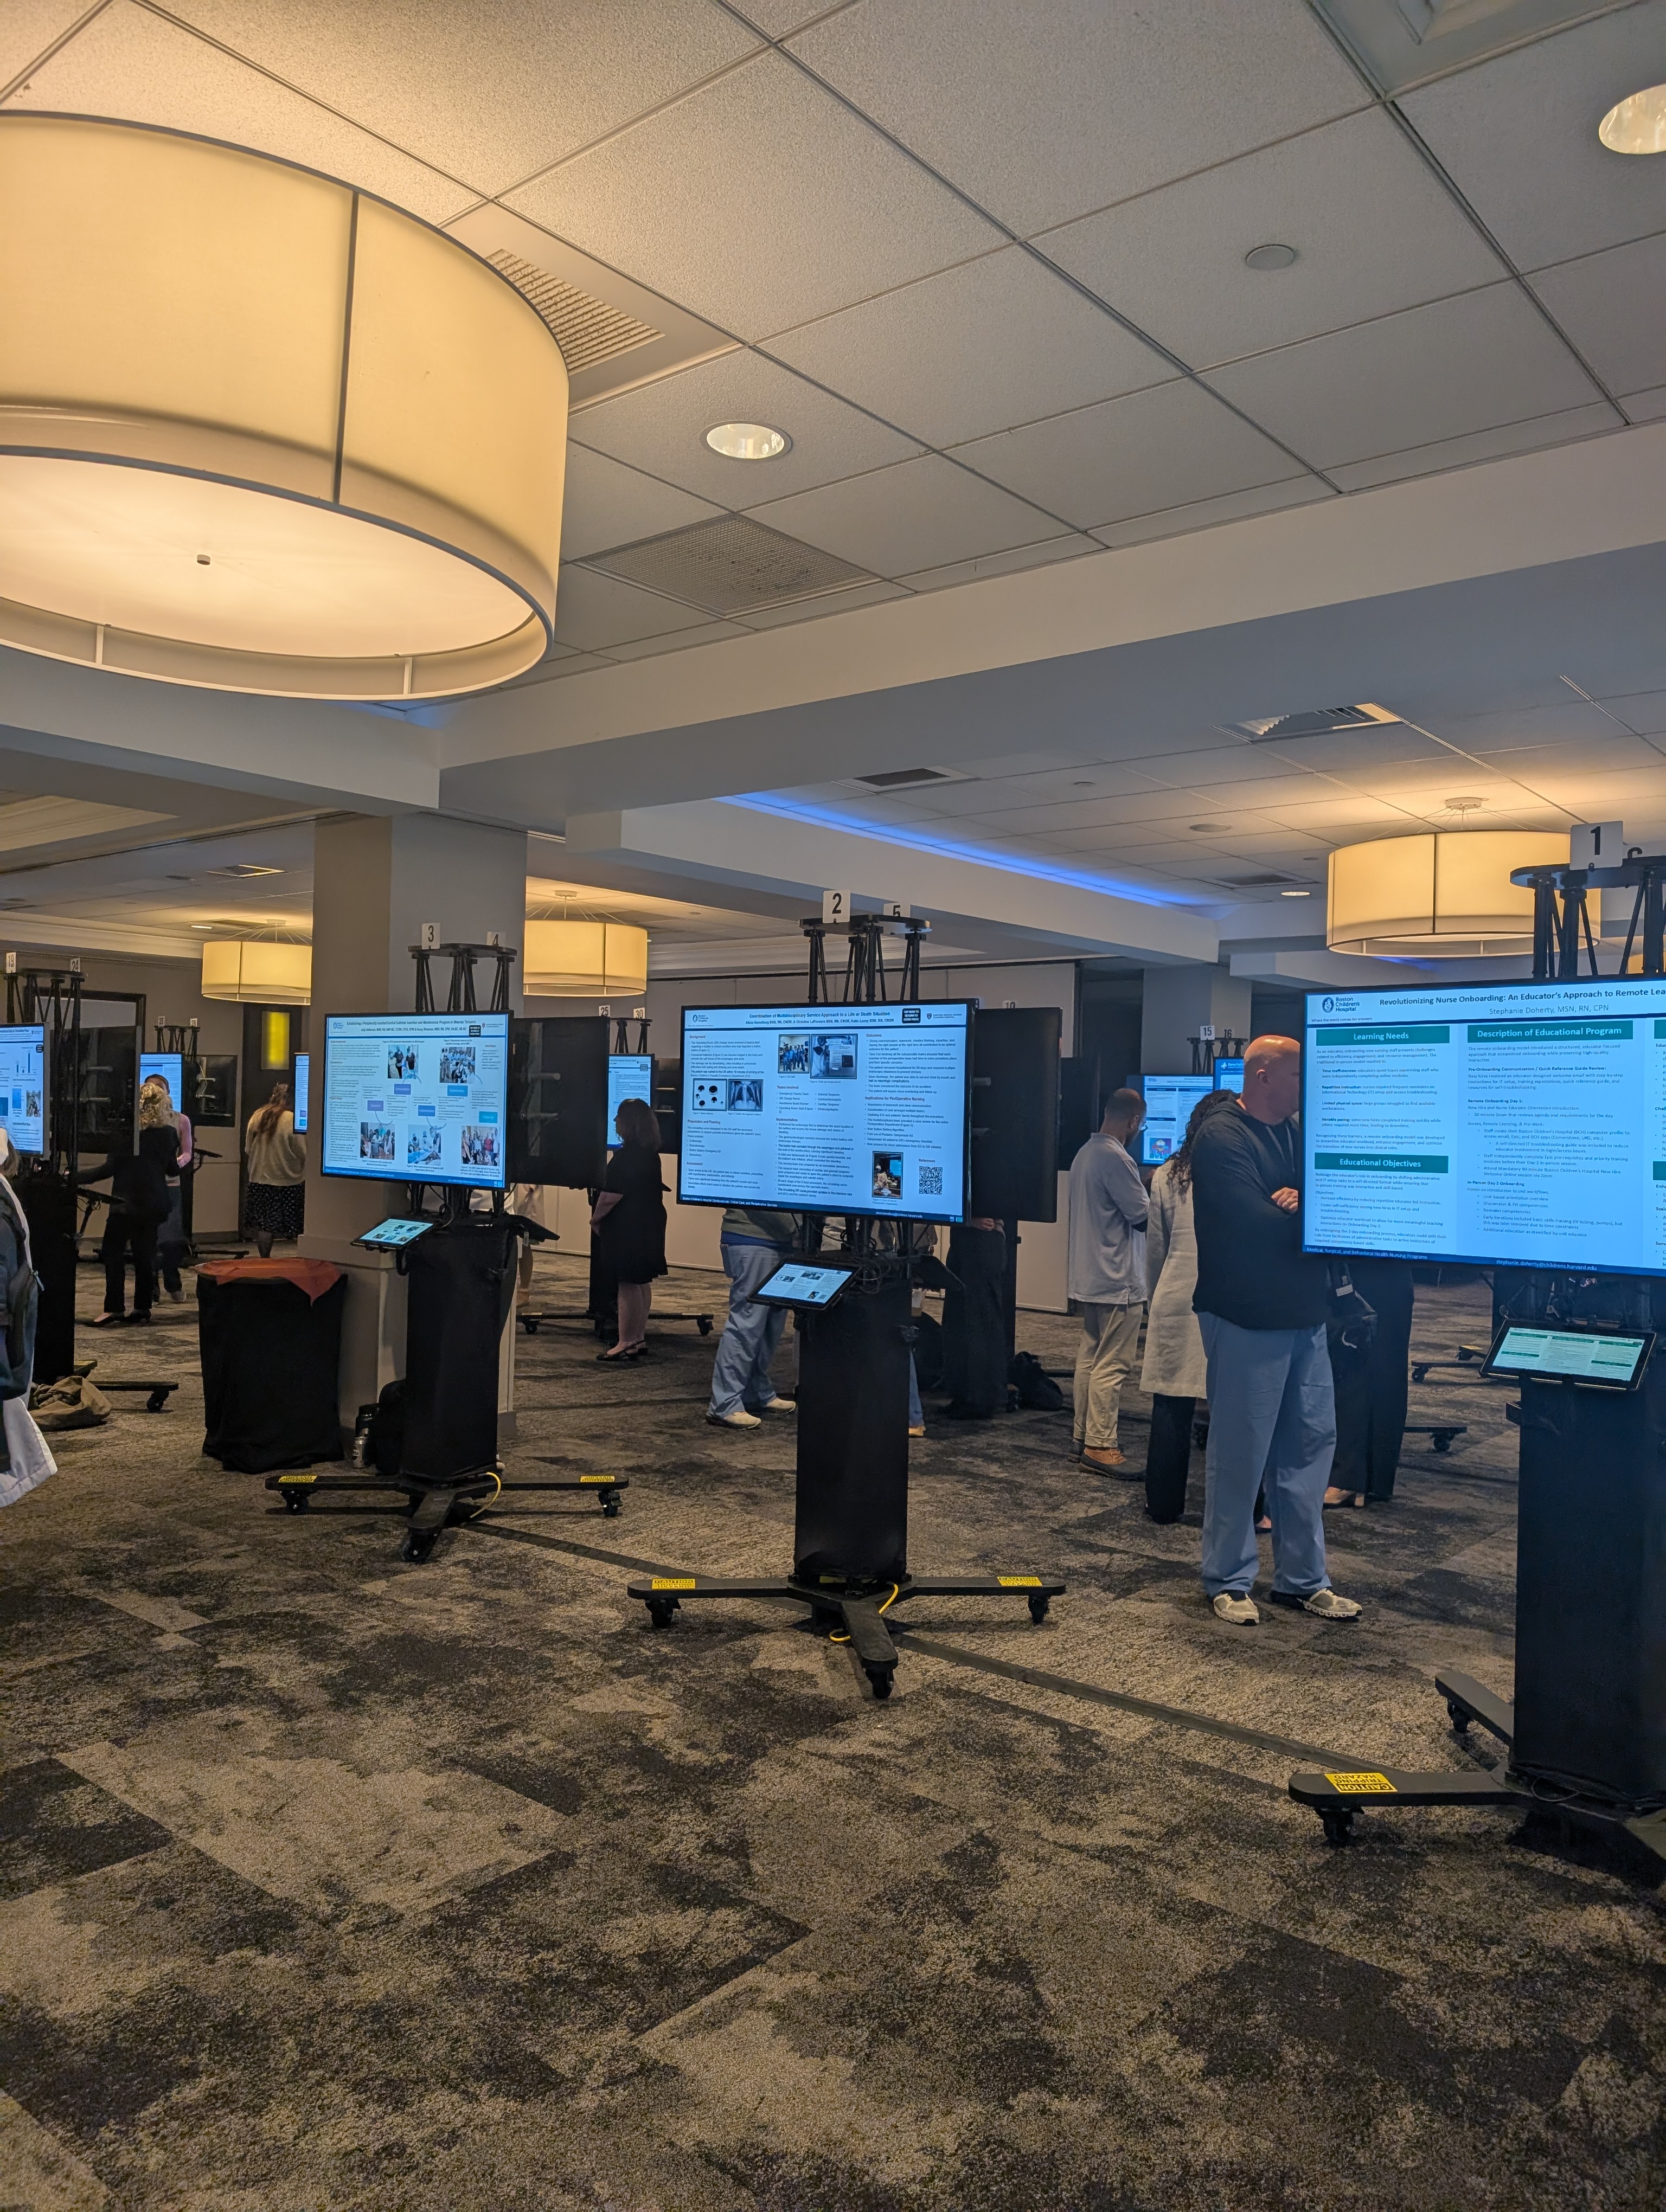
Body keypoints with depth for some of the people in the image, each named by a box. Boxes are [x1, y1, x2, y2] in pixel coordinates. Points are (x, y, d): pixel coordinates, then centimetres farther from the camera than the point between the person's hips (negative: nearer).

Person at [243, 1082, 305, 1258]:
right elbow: (302, 1153, -11)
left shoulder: (257, 1117, -1)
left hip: (259, 1179, 4)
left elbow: (249, 1148, 9)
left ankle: (264, 1259, 17)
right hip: (286, 1180, -4)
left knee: (262, 1225, 11)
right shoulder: (292, 1120, -16)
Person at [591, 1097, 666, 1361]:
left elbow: (612, 1194, -22)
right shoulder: (650, 1153, 10)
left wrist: (596, 1218, -8)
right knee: (642, 1282, 15)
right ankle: (639, 1338, 23)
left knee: (628, 1283, -5)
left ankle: (627, 1343, -2)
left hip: (628, 1227, -10)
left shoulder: (627, 1155, -20)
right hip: (649, 1223, 10)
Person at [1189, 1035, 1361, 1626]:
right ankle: (1229, 1581, 15)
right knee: (1240, 1452, 1)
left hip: (1304, 1317, 8)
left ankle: (1302, 1578, 23)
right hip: (1246, 1318, -8)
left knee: (1311, 1443, 11)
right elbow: (1256, 1227, -22)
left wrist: (1297, 1205, -15)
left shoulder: (1297, 1135, 14)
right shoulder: (1222, 1138, -10)